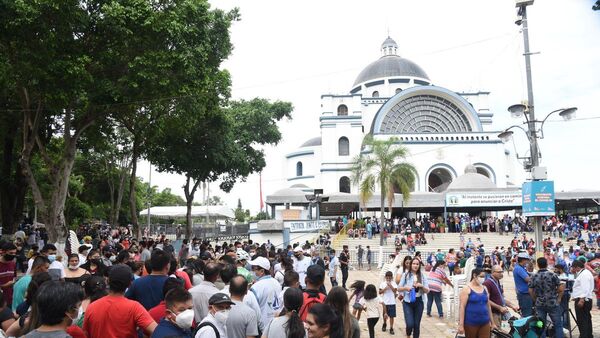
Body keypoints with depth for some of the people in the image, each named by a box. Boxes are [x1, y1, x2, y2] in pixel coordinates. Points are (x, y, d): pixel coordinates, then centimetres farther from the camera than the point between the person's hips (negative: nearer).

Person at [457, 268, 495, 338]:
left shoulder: (484, 288, 11)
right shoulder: (466, 289, -7)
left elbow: (488, 306, 17)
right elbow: (462, 307, -11)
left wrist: (492, 322, 17)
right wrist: (461, 324, -16)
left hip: (485, 323, 5)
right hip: (471, 323, -5)